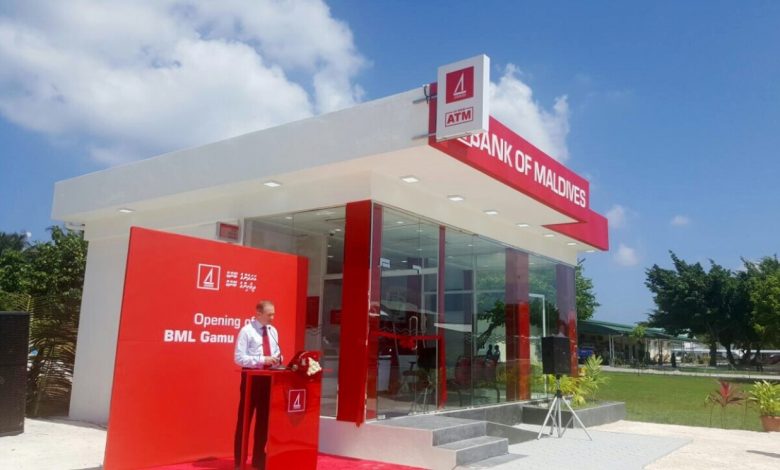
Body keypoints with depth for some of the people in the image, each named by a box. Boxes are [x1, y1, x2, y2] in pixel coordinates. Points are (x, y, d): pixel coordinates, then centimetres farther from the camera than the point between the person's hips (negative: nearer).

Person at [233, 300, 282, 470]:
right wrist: (262, 360, -22)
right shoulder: (246, 331, -11)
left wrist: (277, 358, -6)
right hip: (251, 376, -6)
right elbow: (239, 358, -16)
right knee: (245, 418, 3)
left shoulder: (273, 331, 9)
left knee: (264, 418, 12)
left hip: (268, 377, 6)